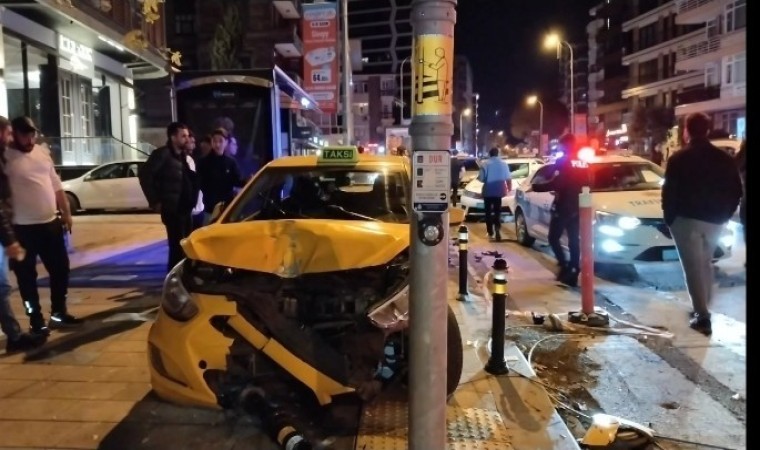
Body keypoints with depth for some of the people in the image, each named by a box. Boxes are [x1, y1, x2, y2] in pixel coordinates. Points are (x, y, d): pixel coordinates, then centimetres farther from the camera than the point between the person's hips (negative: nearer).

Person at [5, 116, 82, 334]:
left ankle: (59, 313, 27)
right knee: (27, 275, 5)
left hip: (51, 222, 6)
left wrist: (66, 212, 12)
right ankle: (36, 320, 16)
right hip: (23, 227, -6)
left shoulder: (42, 153, 10)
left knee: (60, 268, 12)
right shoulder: (6, 158, -10)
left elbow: (56, 185, 15)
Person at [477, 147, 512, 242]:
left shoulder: (485, 164, -9)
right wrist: (509, 188, 20)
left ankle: (491, 233, 6)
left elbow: (481, 178, -12)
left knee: (488, 212, 7)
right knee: (497, 211, 9)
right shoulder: (504, 163, 2)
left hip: (488, 191, -3)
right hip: (499, 191, 3)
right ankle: (497, 229, -13)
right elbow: (508, 178, 6)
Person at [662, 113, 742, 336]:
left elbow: (669, 192, -11)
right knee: (705, 263, 20)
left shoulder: (679, 159, -10)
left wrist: (669, 217, 1)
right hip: (715, 221, 6)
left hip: (686, 219, -6)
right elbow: (736, 191, 9)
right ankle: (703, 308, 25)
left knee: (693, 267, -3)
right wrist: (724, 215, 16)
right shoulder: (724, 159, 6)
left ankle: (702, 317, -7)